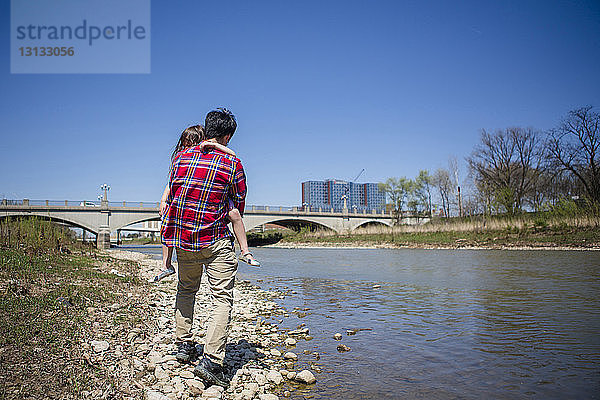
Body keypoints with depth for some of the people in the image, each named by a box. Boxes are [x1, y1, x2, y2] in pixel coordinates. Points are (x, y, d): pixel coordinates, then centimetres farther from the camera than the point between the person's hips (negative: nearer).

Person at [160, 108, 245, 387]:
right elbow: (238, 206, 4)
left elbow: (171, 193, 14)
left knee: (186, 289, 25)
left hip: (181, 237, 5)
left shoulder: (181, 157, 4)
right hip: (216, 241, -4)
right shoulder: (233, 164, -5)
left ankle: (183, 344, 32)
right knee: (222, 298, 1)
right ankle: (211, 360, -7)